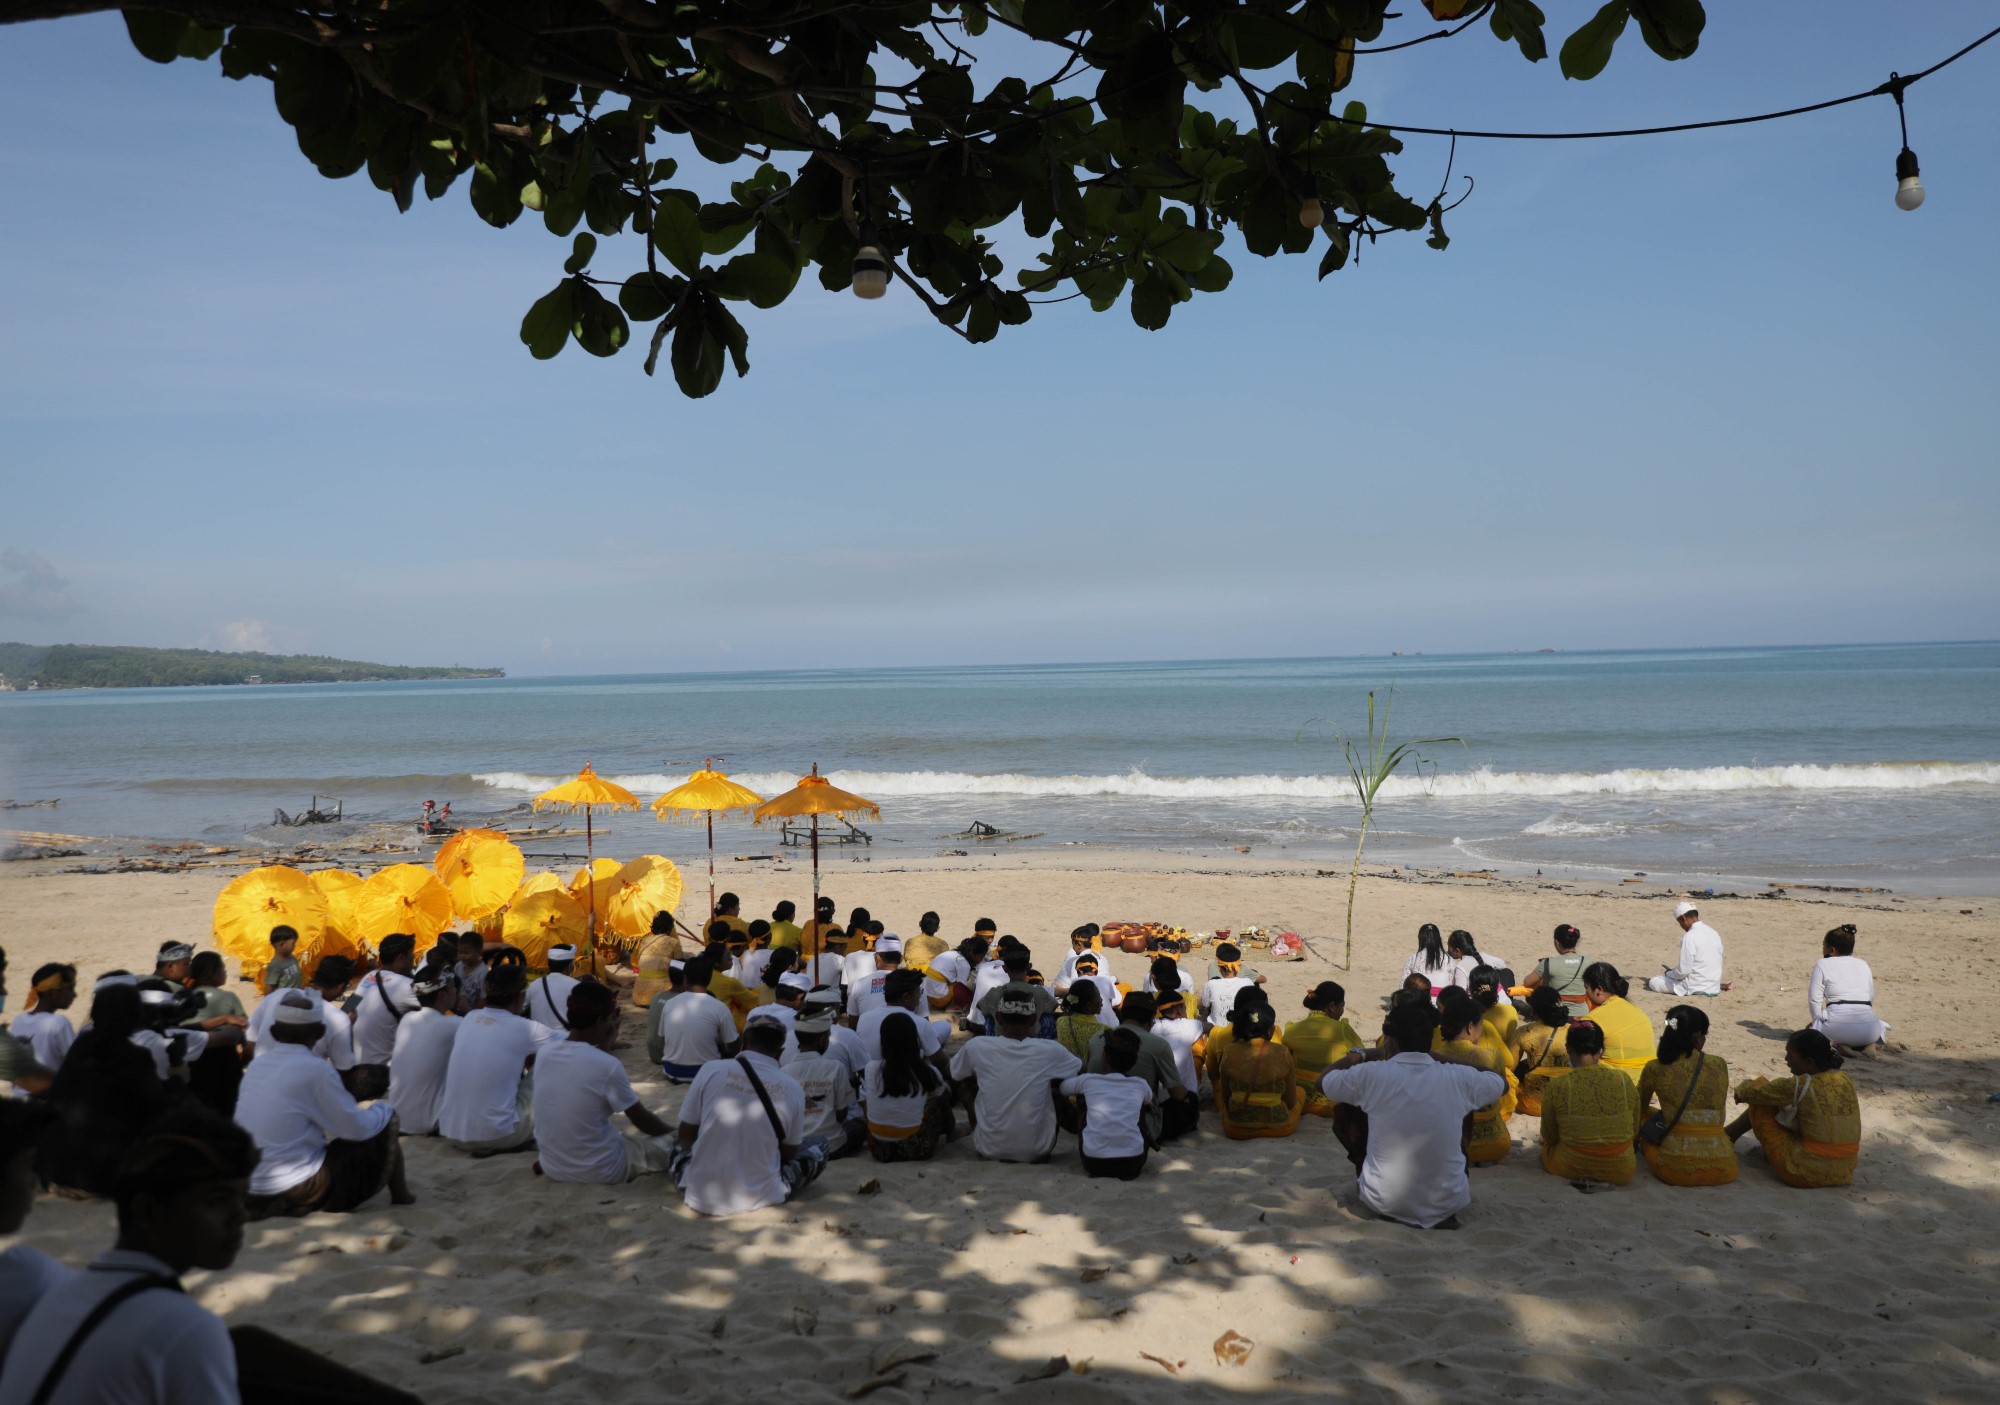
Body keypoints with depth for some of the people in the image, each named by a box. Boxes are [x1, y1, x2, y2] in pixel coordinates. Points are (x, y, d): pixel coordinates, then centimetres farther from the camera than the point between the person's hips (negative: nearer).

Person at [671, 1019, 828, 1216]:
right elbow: (788, 1154, 7)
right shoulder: (793, 1088, -6)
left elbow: (685, 1137, 3)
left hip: (702, 1197, 0)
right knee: (819, 1146, 20)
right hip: (759, 1198, 0)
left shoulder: (711, 1069, -8)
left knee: (678, 1144, 32)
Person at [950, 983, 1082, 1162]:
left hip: (989, 1150, 0)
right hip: (1037, 1152, 0)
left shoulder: (975, 1047, -12)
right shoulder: (1049, 1050, -12)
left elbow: (954, 1074, 10)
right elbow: (1082, 1071, 10)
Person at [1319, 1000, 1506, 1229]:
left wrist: (1361, 1054, 19)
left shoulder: (1371, 1075, -14)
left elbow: (1322, 1082, 6)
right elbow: (1502, 1083, 14)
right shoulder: (1459, 1078, -9)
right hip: (1446, 1206, 1)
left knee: (1345, 1110, 17)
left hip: (1383, 1203, -1)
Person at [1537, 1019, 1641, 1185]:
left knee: (1546, 1146, 32)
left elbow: (1549, 1136, -1)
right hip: (1620, 1171, 1)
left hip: (1570, 1168, -1)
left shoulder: (1556, 1087, -15)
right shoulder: (1624, 1081, -10)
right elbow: (1634, 1131, 3)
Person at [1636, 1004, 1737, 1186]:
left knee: (1643, 1116, 22)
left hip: (1675, 1170, -3)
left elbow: (1640, 1108, 17)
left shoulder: (1655, 1069, -3)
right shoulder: (1719, 1065, 2)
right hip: (1723, 1171, 3)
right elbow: (1719, 1117, 16)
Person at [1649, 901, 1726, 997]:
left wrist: (1669, 973, 1)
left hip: (1695, 988, -8)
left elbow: (1683, 971, -20)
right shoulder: (1714, 933, 5)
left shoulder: (1690, 936, -20)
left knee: (1653, 982, 1)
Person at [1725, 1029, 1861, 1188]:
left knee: (1761, 1101, 3)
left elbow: (1751, 1092, -9)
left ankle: (1727, 1137, 25)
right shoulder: (1846, 1081, 1)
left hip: (1805, 1174, -7)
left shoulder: (1801, 1086, -19)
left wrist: (1742, 1089, 14)